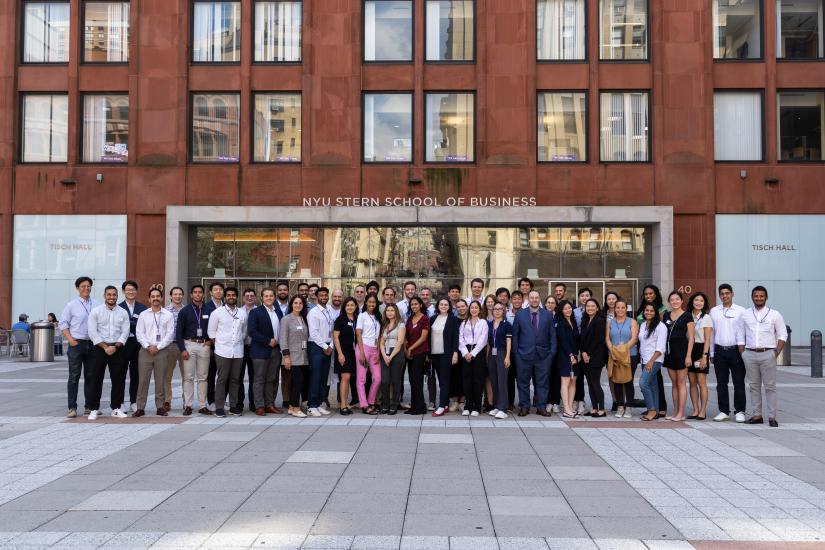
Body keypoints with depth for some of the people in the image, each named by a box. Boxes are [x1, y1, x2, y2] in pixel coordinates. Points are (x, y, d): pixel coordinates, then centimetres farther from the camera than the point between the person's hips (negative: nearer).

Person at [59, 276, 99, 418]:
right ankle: (72, 408, 1)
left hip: (93, 344, 3)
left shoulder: (97, 305, 8)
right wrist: (70, 340, -8)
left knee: (90, 376, 8)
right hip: (76, 344, -3)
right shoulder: (71, 305, 1)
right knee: (74, 376, -2)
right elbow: (63, 324, 2)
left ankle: (89, 407, 14)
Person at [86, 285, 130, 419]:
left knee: (118, 379, 4)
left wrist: (115, 347, -12)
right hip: (99, 348, -2)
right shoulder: (95, 311, 0)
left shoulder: (123, 313, 6)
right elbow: (92, 333, -6)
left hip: (117, 349, 2)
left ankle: (116, 408, 14)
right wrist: (105, 347, -12)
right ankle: (94, 409, 8)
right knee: (96, 379, 0)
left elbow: (125, 333, 2)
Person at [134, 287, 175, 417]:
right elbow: (139, 333, 1)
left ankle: (160, 407, 10)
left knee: (160, 380, 4)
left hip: (162, 351, 0)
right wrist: (148, 346, -11)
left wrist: (158, 347, -9)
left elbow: (170, 334, -1)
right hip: (145, 350, 1)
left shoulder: (168, 315, 5)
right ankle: (140, 408, 5)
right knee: (143, 380, 0)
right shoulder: (143, 314, 8)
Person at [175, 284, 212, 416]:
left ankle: (203, 406, 10)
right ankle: (187, 405, 5)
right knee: (188, 377, 0)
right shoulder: (185, 311, 1)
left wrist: (210, 341, 0)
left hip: (204, 346, 1)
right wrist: (182, 349, -8)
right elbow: (178, 331, -1)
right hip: (189, 345, -1)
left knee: (203, 377, 5)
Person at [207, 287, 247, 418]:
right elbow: (211, 331, 4)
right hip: (222, 351, -3)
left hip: (238, 351, 3)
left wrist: (240, 341, 10)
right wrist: (217, 343, 1)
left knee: (235, 379, 7)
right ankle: (219, 407, 2)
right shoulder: (217, 312, -1)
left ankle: (233, 406, 15)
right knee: (221, 379, -2)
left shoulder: (243, 313, 8)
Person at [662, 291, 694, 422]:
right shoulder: (666, 315, 10)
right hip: (669, 351, 6)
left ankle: (681, 413, 1)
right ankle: (676, 411, 15)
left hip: (681, 350, -5)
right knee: (674, 383, 10)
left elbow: (691, 337, -7)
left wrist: (688, 355, -14)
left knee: (681, 383, -2)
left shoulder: (687, 316, -5)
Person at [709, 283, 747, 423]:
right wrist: (712, 353, 10)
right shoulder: (714, 311, 9)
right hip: (720, 351, 3)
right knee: (721, 383, 6)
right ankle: (724, 411, 14)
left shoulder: (741, 311, 0)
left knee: (739, 383, 1)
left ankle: (740, 411, 9)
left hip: (736, 350, -3)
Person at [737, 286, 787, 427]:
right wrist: (743, 354, 2)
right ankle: (756, 415, 11)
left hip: (768, 354, -2)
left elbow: (782, 335, 4)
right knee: (754, 386, 6)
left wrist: (776, 352, -6)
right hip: (750, 354, 2)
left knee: (770, 386, -2)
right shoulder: (744, 315, 9)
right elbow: (740, 336, 10)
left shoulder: (775, 315, 4)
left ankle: (772, 417, 1)